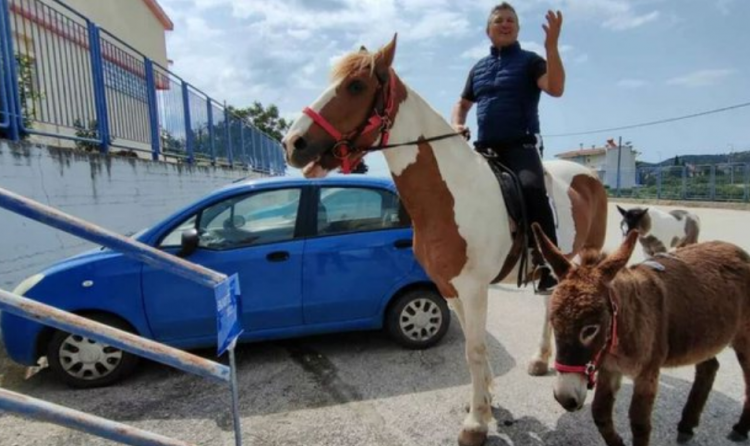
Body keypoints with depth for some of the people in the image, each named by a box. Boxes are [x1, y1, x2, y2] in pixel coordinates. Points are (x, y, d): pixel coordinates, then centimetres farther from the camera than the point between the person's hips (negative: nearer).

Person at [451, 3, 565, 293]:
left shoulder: (529, 61, 7)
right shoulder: (478, 69, 20)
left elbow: (556, 89, -10)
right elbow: (463, 104, 29)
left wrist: (552, 46, -20)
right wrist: (456, 125, 7)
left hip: (521, 146, -5)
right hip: (485, 149, 5)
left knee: (531, 188, -33)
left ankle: (549, 267, -29)